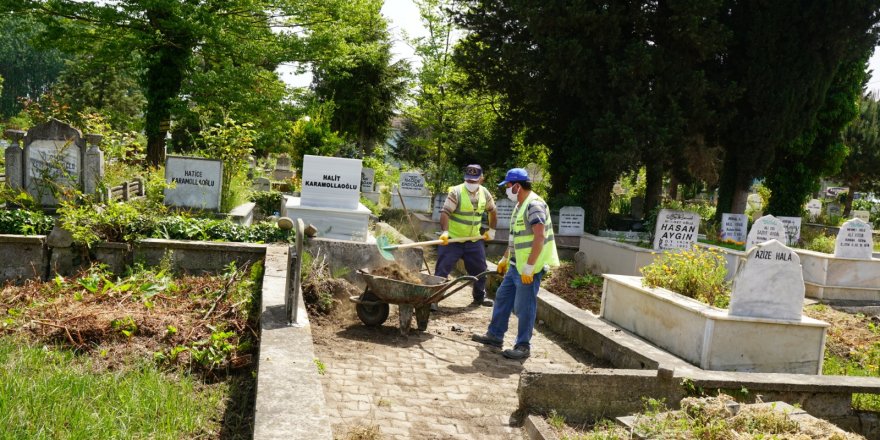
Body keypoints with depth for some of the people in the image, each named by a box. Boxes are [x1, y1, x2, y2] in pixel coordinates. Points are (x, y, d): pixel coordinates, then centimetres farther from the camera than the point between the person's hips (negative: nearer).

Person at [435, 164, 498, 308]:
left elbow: (492, 211, 18)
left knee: (480, 269, 14)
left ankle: (479, 297, 33)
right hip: (452, 239, -5)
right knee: (442, 270, -7)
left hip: (474, 240, 5)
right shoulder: (456, 192, -16)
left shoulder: (485, 193, 1)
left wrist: (491, 230, 17)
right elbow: (445, 212, -23)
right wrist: (445, 232, -35)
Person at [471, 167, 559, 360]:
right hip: (515, 265, 10)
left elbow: (539, 237, -25)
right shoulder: (520, 205, 14)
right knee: (502, 297, 16)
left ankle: (523, 346, 8)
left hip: (529, 267, -10)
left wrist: (529, 267, -26)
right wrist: (505, 258, 25)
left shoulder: (534, 205, -18)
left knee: (524, 307, -3)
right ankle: (495, 335, 28)